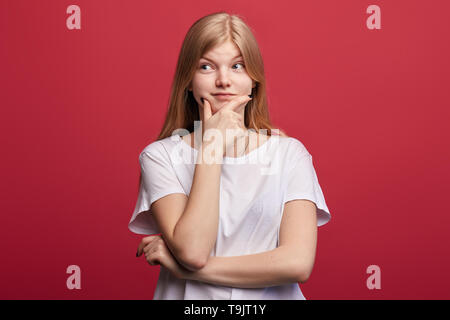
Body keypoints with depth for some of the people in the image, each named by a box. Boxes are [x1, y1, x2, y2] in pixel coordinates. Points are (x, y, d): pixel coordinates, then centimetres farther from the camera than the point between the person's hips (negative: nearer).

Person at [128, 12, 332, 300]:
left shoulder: (289, 153, 1)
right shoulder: (160, 156, 0)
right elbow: (192, 251, -13)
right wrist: (211, 146, -10)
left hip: (268, 297, 0)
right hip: (188, 298, 1)